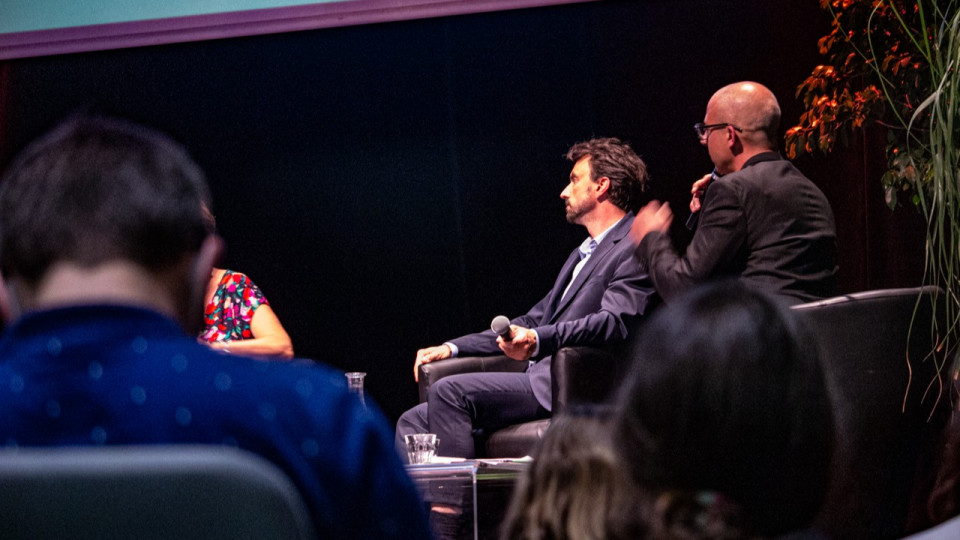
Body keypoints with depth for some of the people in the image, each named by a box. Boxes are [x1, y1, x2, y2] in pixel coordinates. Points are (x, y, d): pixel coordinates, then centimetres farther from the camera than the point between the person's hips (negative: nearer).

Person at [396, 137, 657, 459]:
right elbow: (534, 321, 29)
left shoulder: (634, 250, -4)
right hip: (540, 381, 10)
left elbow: (615, 322, -20)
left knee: (450, 392, -25)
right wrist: (453, 347, 19)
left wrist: (537, 340, -35)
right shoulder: (582, 254, 29)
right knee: (414, 422, -2)